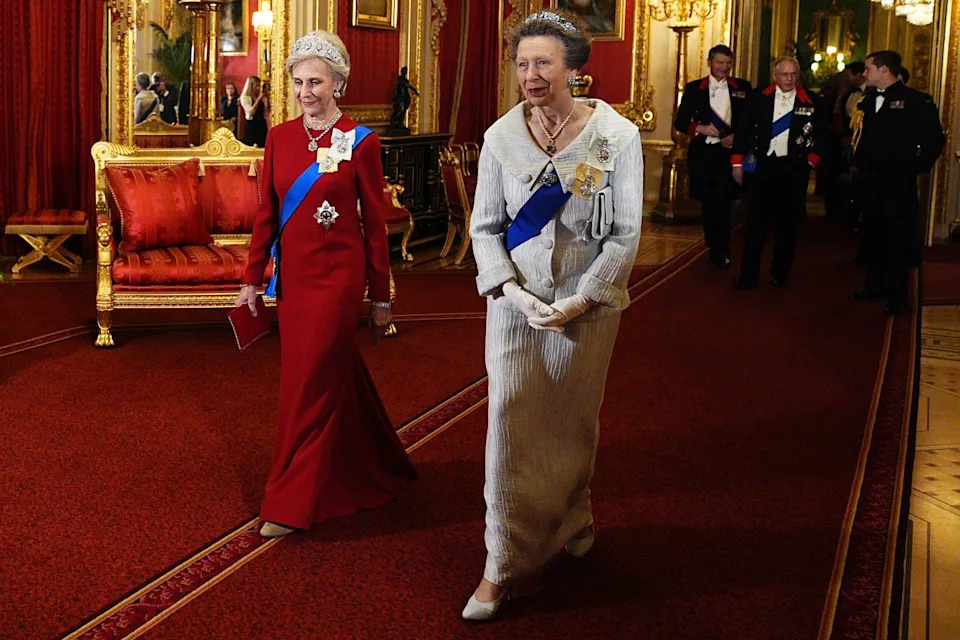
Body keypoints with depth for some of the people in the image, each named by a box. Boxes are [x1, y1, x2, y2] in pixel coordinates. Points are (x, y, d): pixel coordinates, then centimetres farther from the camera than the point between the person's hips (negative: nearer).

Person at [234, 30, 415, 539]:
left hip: (337, 274, -5)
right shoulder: (279, 138, 5)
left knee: (310, 383, -2)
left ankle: (290, 505, 8)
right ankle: (375, 471, 36)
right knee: (338, 377, 16)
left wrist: (381, 297, -1)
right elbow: (266, 214, 8)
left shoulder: (360, 143, -7)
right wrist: (251, 280, 6)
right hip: (292, 273, 5)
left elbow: (375, 224, -4)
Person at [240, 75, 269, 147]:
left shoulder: (261, 97, 11)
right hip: (251, 126, -5)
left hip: (262, 125, 5)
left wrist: (267, 98, -1)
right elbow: (251, 111, -17)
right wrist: (259, 98, -16)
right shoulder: (245, 98, -4)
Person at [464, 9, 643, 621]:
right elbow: (486, 225, 2)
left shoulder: (618, 135, -8)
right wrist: (512, 292, -12)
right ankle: (503, 565, 6)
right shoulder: (502, 135, -3)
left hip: (586, 305, -1)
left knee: (574, 421, 14)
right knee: (510, 424, -2)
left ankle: (572, 520, 40)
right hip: (515, 301, 1)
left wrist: (579, 302, -13)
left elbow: (626, 234, -6)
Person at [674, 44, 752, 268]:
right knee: (709, 204, 3)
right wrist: (701, 128, -12)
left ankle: (720, 252, 15)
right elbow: (680, 122, 4)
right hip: (703, 154, 0)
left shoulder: (743, 88, 7)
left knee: (723, 204, 1)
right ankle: (718, 251, 14)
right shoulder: (693, 88, 6)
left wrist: (738, 136, -8)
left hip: (730, 151, 0)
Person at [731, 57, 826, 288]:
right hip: (761, 165, 0)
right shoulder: (759, 97, 3)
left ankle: (779, 274, 18)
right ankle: (748, 276, 3)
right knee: (755, 222, -1)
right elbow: (744, 129, 5)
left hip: (793, 168, 0)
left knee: (787, 223, 5)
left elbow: (822, 133, 10)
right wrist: (738, 163, 2)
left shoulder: (810, 103, 2)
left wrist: (812, 160, 1)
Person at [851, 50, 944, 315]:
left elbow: (934, 139, -9)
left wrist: (917, 166, -10)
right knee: (872, 233, 13)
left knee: (898, 236, -1)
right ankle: (875, 285, 26)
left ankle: (897, 295, 4)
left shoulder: (915, 100, -9)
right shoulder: (867, 101, 11)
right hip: (870, 179, 7)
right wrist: (859, 163, 10)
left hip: (898, 181, -6)